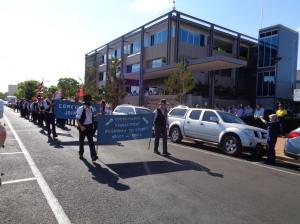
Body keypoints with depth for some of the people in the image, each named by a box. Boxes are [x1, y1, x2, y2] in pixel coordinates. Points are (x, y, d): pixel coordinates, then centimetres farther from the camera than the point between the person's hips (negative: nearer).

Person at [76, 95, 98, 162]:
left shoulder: (91, 108, 5)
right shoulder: (80, 109, -14)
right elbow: (77, 119, -15)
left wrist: (92, 124, 10)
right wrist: (81, 126, -23)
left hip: (90, 126, 4)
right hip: (83, 127, -3)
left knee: (91, 141, -4)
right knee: (81, 141, 13)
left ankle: (93, 156, -8)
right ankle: (81, 154, 33)